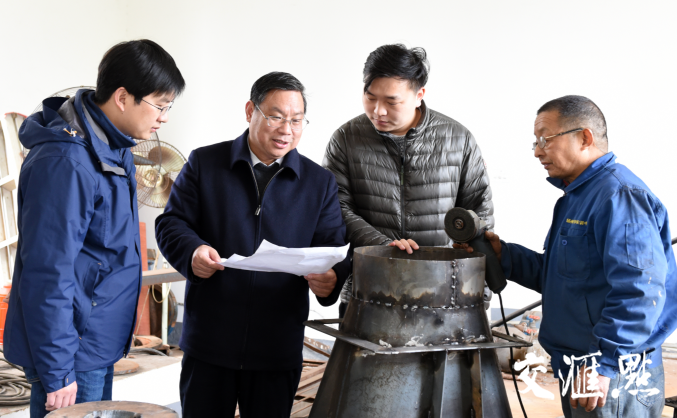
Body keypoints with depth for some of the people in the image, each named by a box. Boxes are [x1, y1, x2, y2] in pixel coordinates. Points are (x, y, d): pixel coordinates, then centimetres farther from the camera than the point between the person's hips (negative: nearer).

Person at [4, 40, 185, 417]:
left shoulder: (114, 146, 6)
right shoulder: (66, 162, -24)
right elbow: (48, 273, -24)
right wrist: (57, 372, -21)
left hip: (99, 344, 9)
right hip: (74, 355, -9)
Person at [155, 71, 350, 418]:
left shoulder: (320, 183, 7)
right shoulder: (204, 163, 4)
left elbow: (333, 247, 4)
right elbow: (171, 222, 2)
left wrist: (330, 280, -19)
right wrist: (192, 252, -20)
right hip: (209, 340, -1)